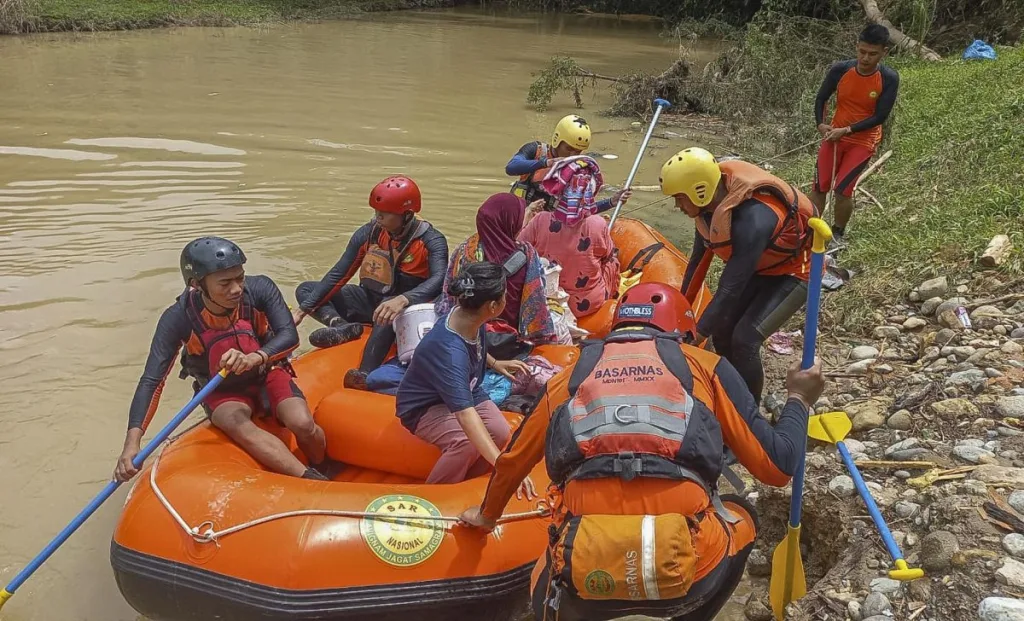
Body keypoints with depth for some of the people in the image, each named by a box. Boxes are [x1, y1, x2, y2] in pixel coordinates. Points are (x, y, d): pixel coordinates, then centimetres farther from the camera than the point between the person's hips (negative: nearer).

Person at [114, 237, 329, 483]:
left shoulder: (260, 289, -22)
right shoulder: (179, 319, -23)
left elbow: (289, 335, -29)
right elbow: (151, 381, -25)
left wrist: (255, 358, -50)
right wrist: (132, 442, -36)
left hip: (268, 374, 1)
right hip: (222, 392, 0)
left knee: (303, 425, -26)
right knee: (239, 426, -34)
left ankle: (325, 471, 7)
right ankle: (314, 482, -33)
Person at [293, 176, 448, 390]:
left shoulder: (431, 241, -16)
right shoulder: (369, 233, -4)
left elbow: (440, 280, -34)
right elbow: (337, 275, -3)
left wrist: (403, 300, -53)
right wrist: (303, 310, -12)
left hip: (406, 309, -6)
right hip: (369, 300, 6)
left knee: (389, 314, -43)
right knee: (305, 290, -3)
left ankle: (366, 373, -54)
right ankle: (343, 326, -29)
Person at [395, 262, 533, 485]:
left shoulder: (468, 316, -16)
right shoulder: (449, 351, -40)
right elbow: (465, 413, -49)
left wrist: (494, 363, 16)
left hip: (464, 391, 7)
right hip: (424, 407, -7)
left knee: (500, 432, -20)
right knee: (467, 442, -34)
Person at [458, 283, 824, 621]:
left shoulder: (571, 375, 21)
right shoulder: (703, 365, 14)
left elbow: (512, 461, 34)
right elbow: (776, 466, 14)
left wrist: (487, 514, 54)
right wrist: (799, 399, 32)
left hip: (585, 576, 2)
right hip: (688, 569, -1)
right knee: (740, 517, 33)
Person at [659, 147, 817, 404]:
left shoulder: (752, 220, -39)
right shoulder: (712, 203, -14)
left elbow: (731, 288, -35)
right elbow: (699, 258, 2)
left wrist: (696, 336, -29)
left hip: (794, 271, -8)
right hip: (758, 265, 8)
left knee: (745, 339, -18)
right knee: (722, 330, 2)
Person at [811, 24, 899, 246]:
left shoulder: (889, 79, -18)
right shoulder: (840, 70, -13)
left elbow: (880, 117, -16)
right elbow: (821, 98, 1)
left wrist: (847, 130, -22)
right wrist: (821, 124, -14)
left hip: (863, 141, -3)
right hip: (834, 136, 3)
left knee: (843, 189, -10)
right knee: (820, 187, 3)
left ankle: (838, 234, 15)